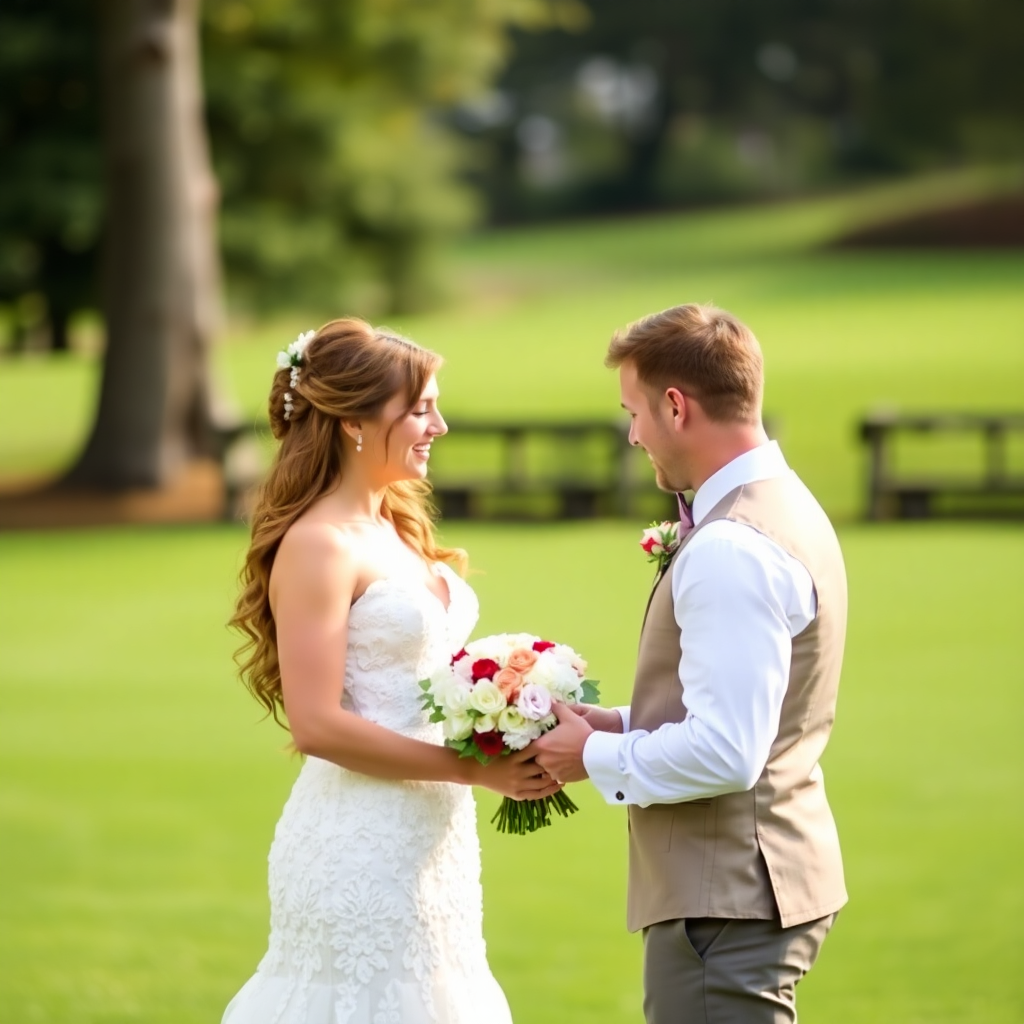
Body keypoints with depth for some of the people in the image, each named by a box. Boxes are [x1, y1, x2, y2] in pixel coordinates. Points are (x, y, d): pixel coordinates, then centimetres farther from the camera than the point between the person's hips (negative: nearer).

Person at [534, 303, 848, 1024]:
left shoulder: (732, 551, -21)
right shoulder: (783, 507, 11)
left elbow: (724, 753, -25)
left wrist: (598, 759, -11)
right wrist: (625, 725, 10)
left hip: (727, 903, -10)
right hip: (753, 882, 10)